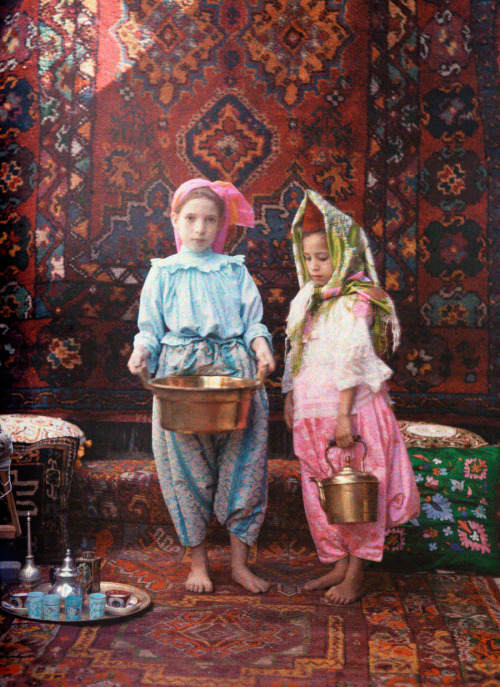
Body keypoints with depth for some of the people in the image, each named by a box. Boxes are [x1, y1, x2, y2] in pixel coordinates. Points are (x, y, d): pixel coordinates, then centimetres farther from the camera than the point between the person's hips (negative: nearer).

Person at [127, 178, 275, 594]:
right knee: (188, 471, 4)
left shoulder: (235, 270, 11)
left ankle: (240, 563, 16)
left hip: (235, 375, 1)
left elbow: (253, 322, 8)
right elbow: (151, 329, 8)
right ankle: (198, 562, 21)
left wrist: (261, 345, -12)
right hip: (180, 377, -1)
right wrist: (142, 350, -12)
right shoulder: (163, 272, 8)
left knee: (241, 467, 2)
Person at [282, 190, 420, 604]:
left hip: (347, 411, -8)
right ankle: (339, 565, 25)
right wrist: (289, 399, 17)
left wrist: (344, 415, -21)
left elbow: (352, 359, -17)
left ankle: (355, 577, 11)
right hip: (311, 412, 8)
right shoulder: (307, 300, 13)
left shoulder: (355, 301, -11)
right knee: (321, 491, 12)